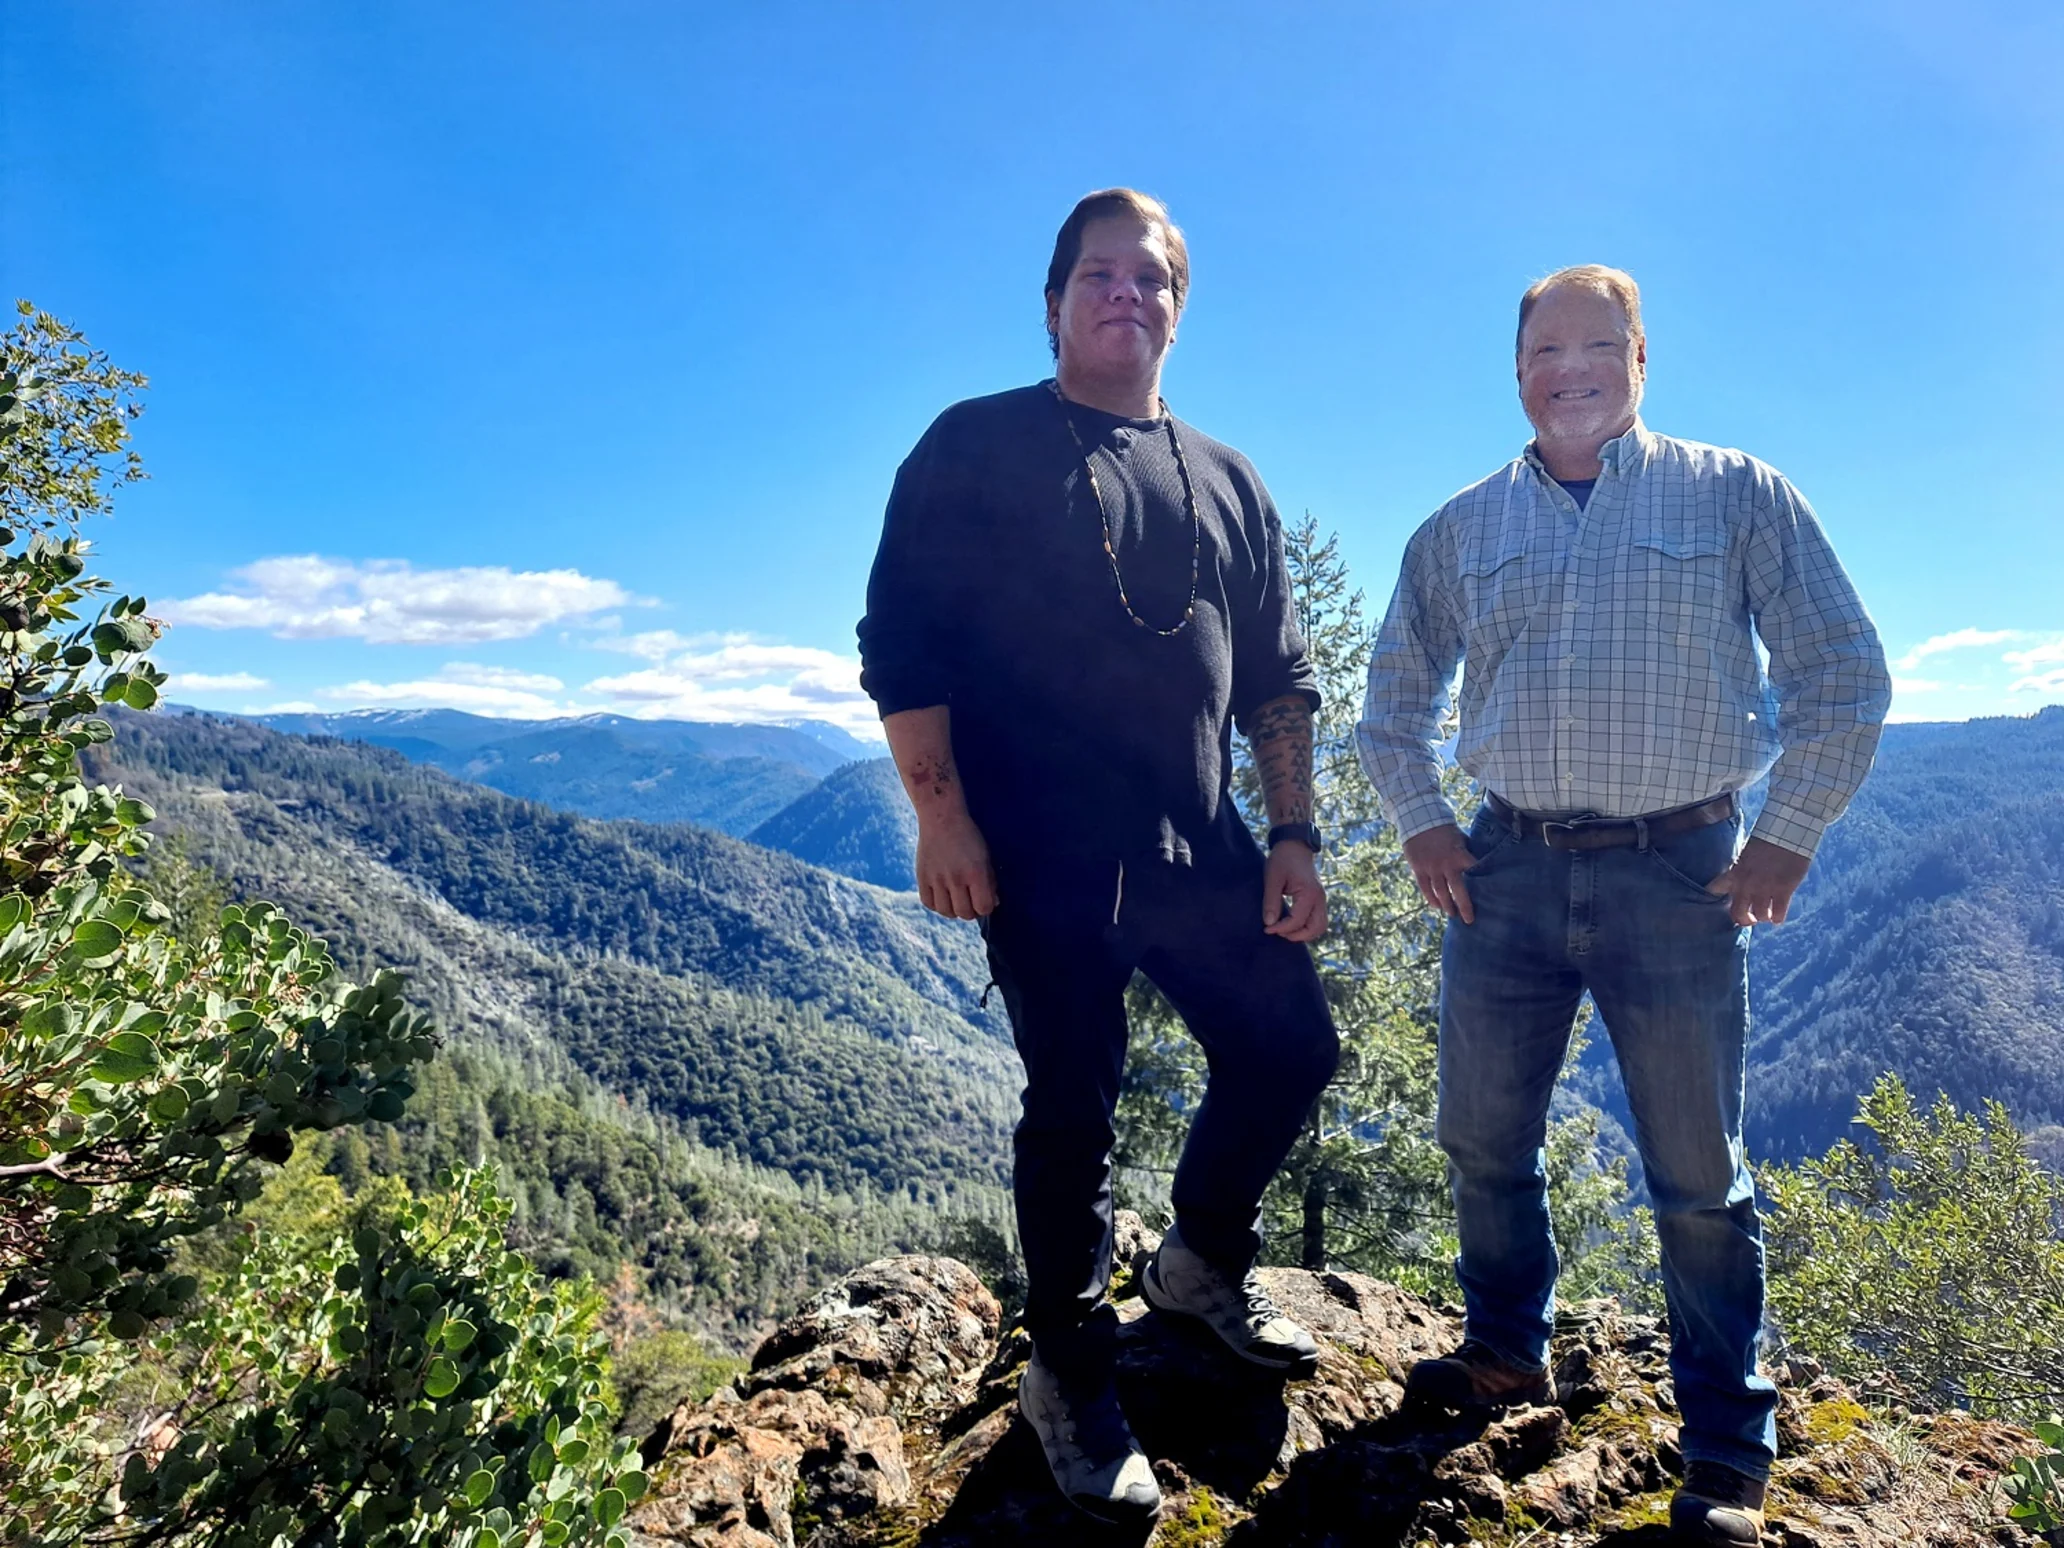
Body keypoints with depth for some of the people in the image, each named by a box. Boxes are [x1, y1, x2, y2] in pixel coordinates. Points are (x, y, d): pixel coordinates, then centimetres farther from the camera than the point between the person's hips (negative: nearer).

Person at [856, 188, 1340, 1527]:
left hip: (1202, 848, 6)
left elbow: (1279, 677, 16)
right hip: (1044, 857, -5)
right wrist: (940, 812, -14)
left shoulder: (1228, 484, 17)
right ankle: (1073, 1376, 25)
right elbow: (901, 637, -5)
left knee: (1294, 1051, 8)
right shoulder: (977, 448, 2)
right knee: (1075, 1106, 2)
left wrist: (1294, 836, 8)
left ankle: (1206, 1263, 37)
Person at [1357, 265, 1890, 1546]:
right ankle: (1509, 1348, 35)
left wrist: (1786, 840, -4)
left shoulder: (1737, 496, 3)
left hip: (1676, 872, -2)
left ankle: (1729, 1440, 24)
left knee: (1699, 1171, 6)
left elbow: (1844, 676, 2)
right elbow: (1395, 700, 16)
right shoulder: (1461, 531, 10)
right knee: (1485, 1140, 12)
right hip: (1507, 869, 3)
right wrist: (1422, 825, 5)